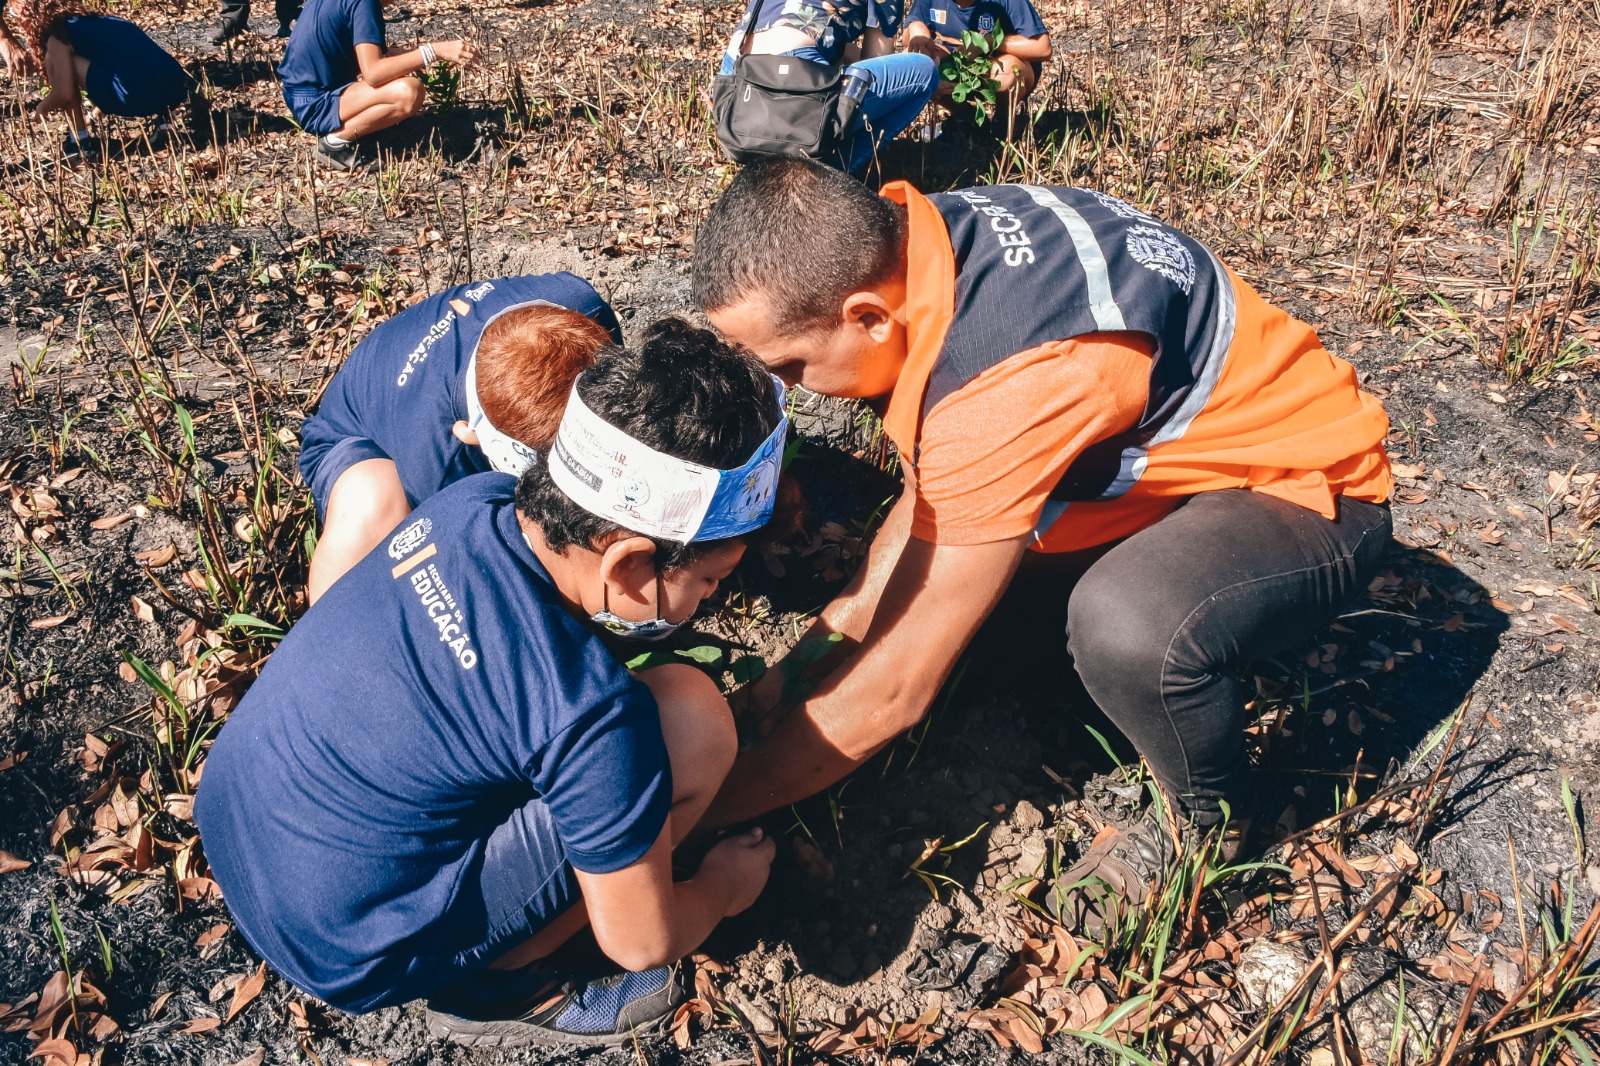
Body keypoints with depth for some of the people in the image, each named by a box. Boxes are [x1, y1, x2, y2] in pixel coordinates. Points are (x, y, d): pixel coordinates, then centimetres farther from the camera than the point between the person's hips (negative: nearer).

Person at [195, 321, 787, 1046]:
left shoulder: (471, 502, -9)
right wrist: (723, 889, 8)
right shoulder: (594, 718, -30)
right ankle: (493, 987, -1)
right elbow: (641, 942, -13)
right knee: (693, 721, -16)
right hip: (340, 952, -7)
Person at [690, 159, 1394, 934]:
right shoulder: (905, 236, -12)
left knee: (1126, 628, -36)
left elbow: (893, 691, -29)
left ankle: (1208, 822, -4)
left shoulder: (1010, 379, -38)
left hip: (1308, 490, -8)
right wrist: (825, 642, -1)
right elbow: (931, 494, 5)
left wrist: (703, 807, -18)